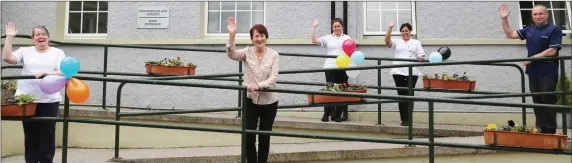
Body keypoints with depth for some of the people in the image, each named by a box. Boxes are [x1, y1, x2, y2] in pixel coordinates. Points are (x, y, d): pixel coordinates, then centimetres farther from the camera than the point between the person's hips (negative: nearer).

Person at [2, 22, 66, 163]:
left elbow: (63, 72, -4)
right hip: (26, 99, 1)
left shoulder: (57, 52, 8)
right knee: (30, 134, 7)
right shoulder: (25, 51, 11)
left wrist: (46, 73, -21)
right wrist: (9, 37, -3)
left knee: (47, 134, 3)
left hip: (49, 100, -1)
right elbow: (7, 58, -4)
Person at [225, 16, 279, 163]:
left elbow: (273, 78, -13)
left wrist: (258, 85, -30)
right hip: (250, 100, 0)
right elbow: (231, 54, -20)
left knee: (264, 137, 11)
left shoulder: (273, 54, -5)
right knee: (248, 136, -2)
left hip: (269, 101, 0)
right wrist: (232, 35, -32)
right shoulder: (247, 52, -1)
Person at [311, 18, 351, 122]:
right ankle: (326, 114, 1)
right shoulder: (328, 38, 10)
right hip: (330, 68, -1)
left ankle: (338, 114, 12)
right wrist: (314, 27, -3)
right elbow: (314, 41, -1)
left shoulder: (347, 38, 13)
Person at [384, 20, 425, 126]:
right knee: (401, 95, 2)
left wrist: (420, 58, -16)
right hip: (398, 72, 1)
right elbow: (387, 41, -6)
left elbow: (421, 55, 8)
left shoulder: (416, 43, 15)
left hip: (412, 73, 0)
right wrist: (390, 28, -14)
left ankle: (408, 119, -4)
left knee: (409, 95, -4)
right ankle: (403, 119, 8)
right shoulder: (396, 42, 13)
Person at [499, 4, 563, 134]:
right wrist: (504, 19, 3)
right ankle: (540, 129, 17)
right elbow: (510, 34, 13)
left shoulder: (554, 30, -6)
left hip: (548, 73, -6)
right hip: (533, 72, 6)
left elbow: (552, 51, -14)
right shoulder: (529, 29, 11)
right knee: (537, 102, 9)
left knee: (548, 101, -2)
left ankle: (550, 131, 4)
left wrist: (532, 58, -13)